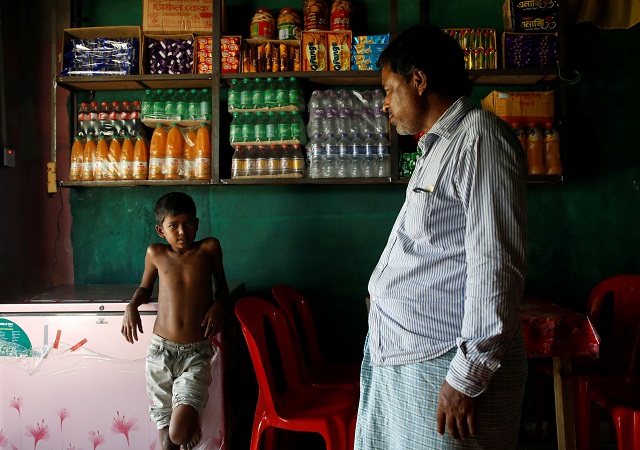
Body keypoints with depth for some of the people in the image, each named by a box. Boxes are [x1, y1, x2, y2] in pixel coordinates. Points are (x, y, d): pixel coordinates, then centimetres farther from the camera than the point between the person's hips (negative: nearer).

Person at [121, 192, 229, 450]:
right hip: (161, 351, 2)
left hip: (196, 353, -2)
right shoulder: (155, 253, 4)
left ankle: (191, 417, 18)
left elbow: (222, 286, 14)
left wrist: (218, 304, -6)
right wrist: (132, 306, 2)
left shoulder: (209, 248, 0)